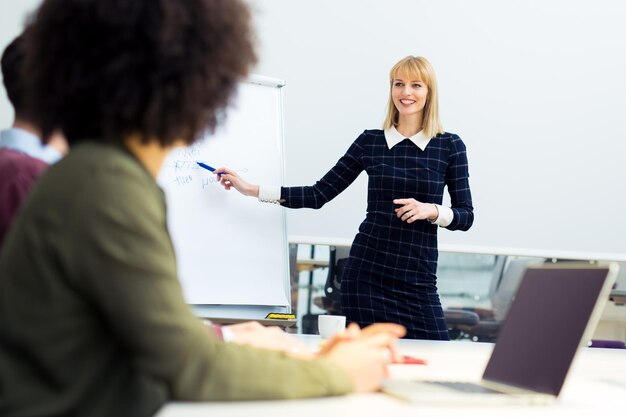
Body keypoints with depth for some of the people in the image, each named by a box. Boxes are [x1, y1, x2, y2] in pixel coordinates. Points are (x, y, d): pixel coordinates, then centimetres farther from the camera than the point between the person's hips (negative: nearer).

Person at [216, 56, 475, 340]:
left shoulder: (450, 146, 2)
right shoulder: (370, 141, 5)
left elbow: (466, 216, 4)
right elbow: (320, 194, 7)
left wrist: (430, 210, -16)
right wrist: (251, 189, 3)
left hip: (417, 278, -1)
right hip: (366, 273, 1)